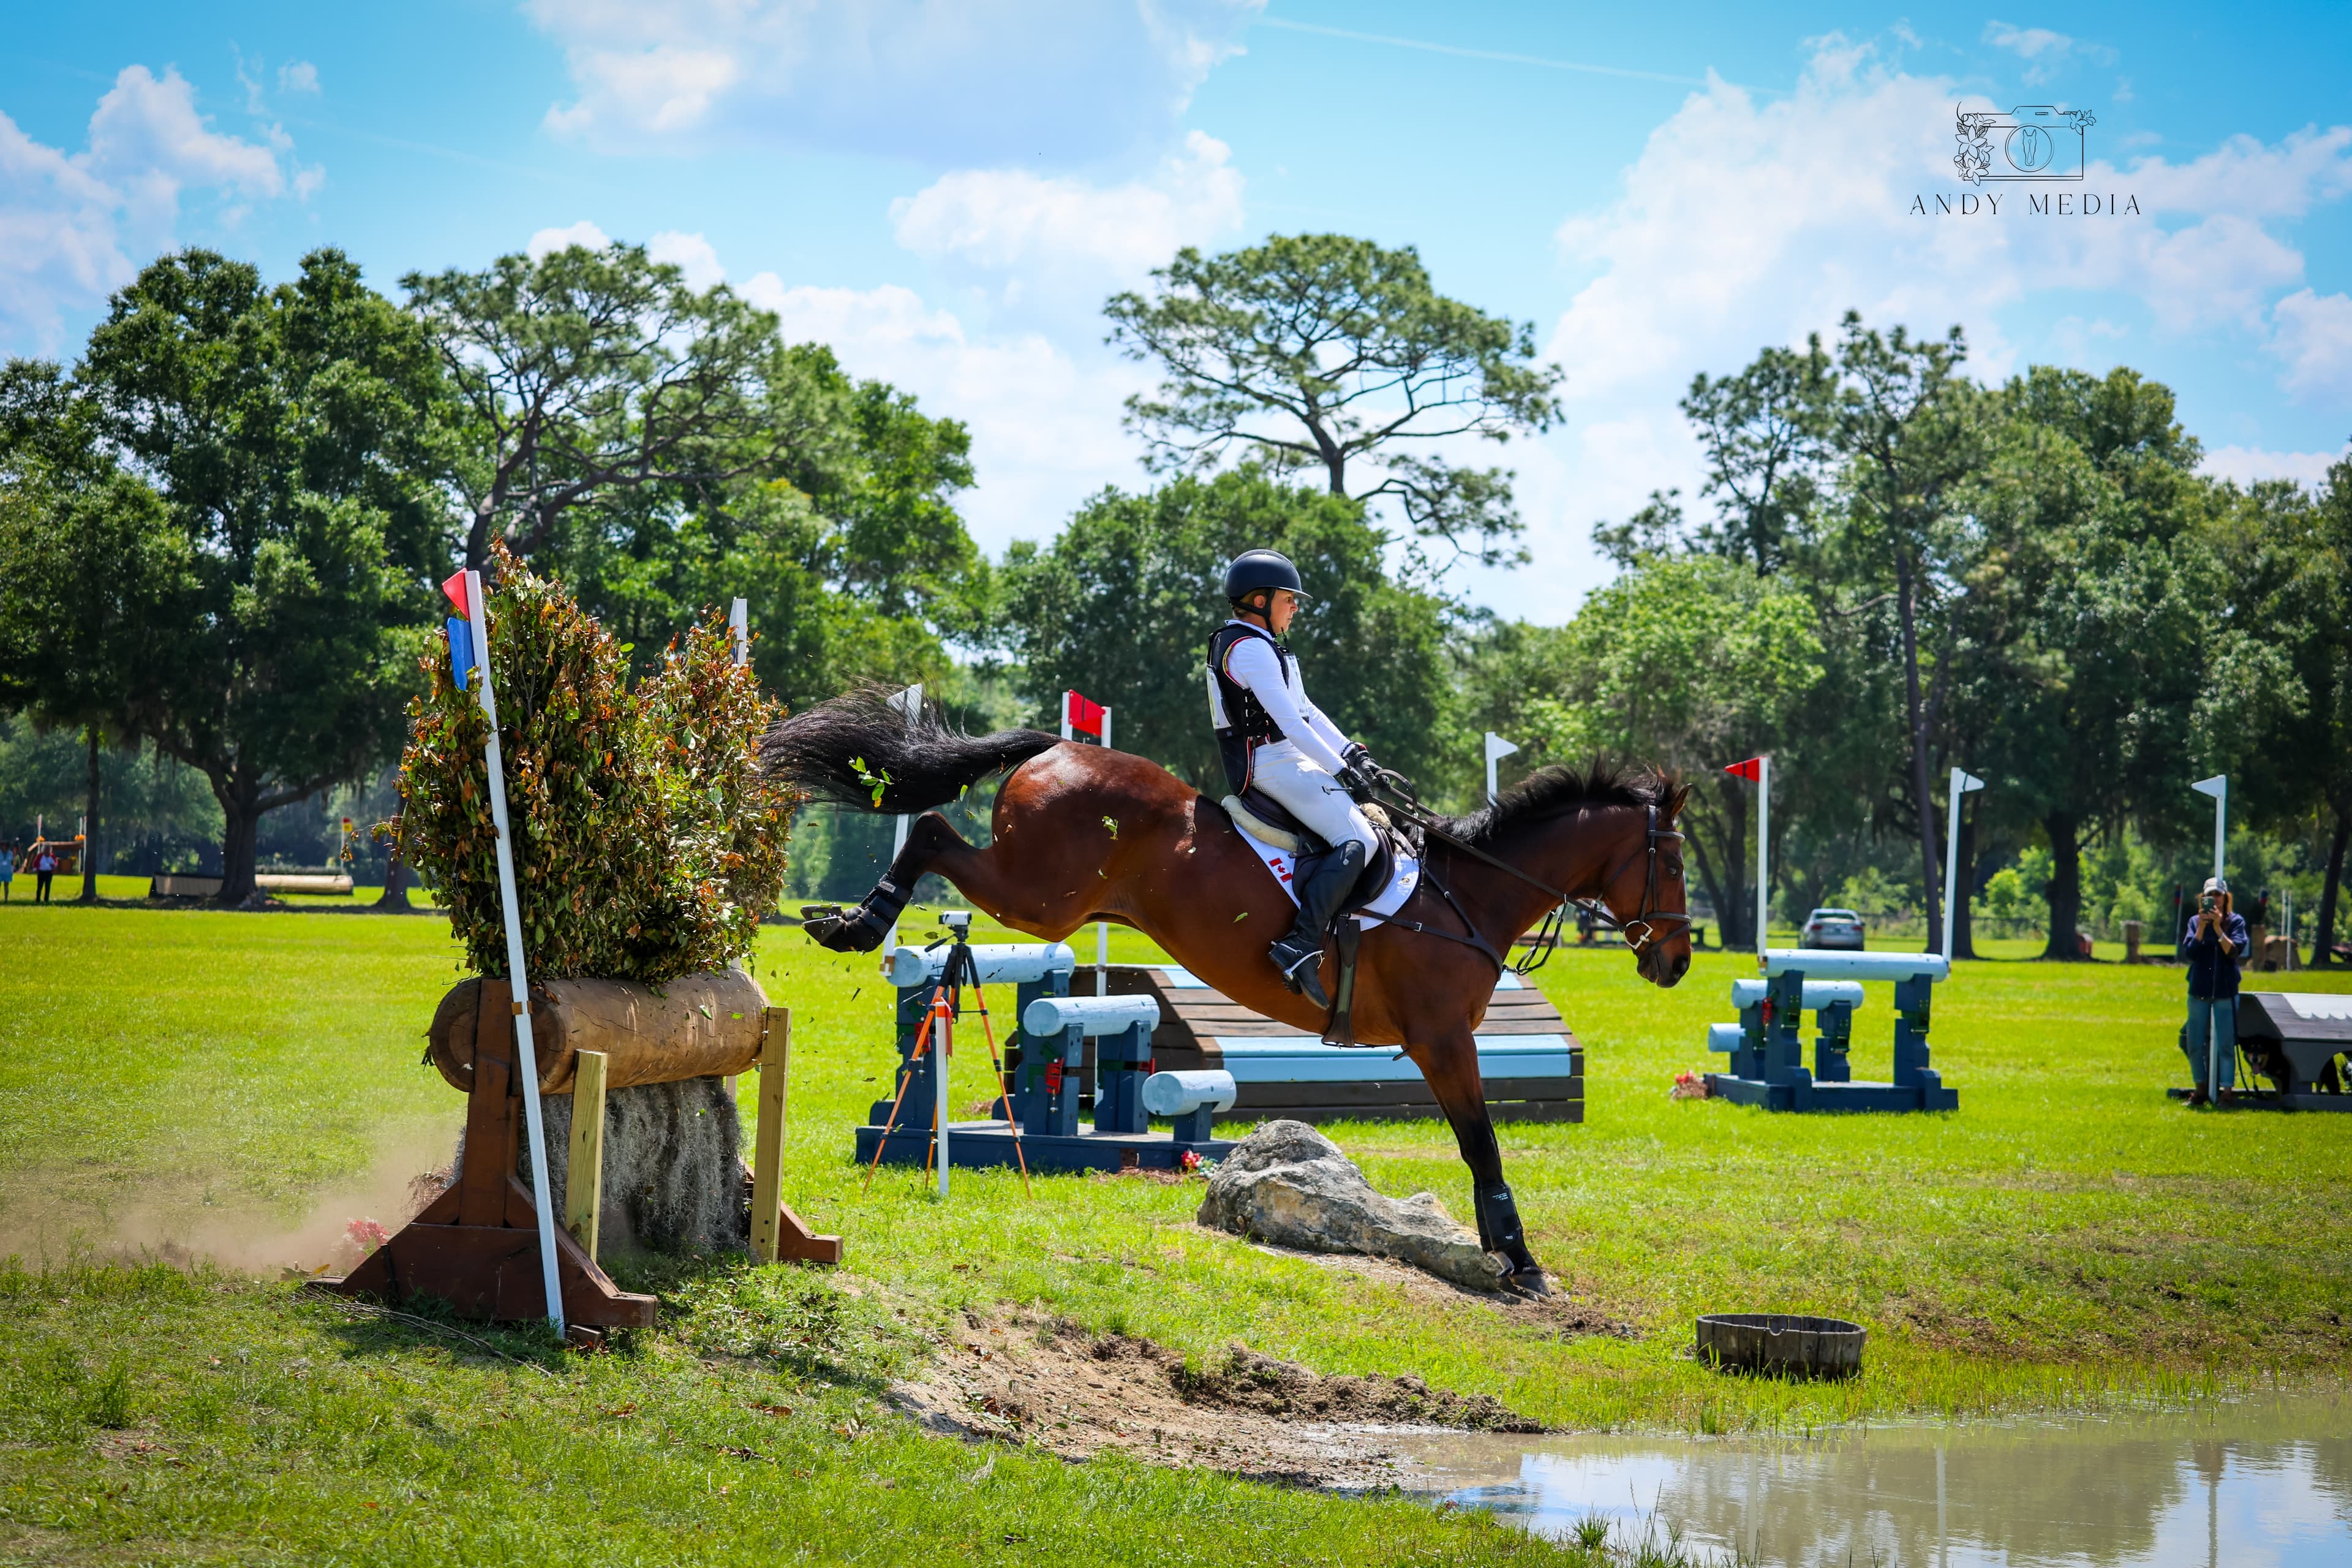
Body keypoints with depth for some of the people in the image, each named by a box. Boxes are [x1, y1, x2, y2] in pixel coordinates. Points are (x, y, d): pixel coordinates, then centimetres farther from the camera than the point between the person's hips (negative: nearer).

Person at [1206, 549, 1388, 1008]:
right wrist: (1342, 771, -16)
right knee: (1358, 841, -22)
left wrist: (1351, 753, 8)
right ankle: (1300, 947, -31)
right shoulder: (1251, 650, -14)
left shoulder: (1261, 646, 20)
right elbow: (1292, 724, -20)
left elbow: (1306, 711, 19)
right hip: (1272, 765, -11)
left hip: (1287, 761, 11)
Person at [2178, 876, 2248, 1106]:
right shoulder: (2195, 922, 4)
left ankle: (2226, 1092, -2)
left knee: (2226, 1045, -5)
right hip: (2199, 991, 3)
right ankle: (2201, 1089, 20)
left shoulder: (2236, 921, -2)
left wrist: (2218, 928, -22)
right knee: (2194, 1044, 7)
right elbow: (2189, 952, -7)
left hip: (2225, 992, -3)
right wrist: (2202, 926, -17)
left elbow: (2234, 951, -14)